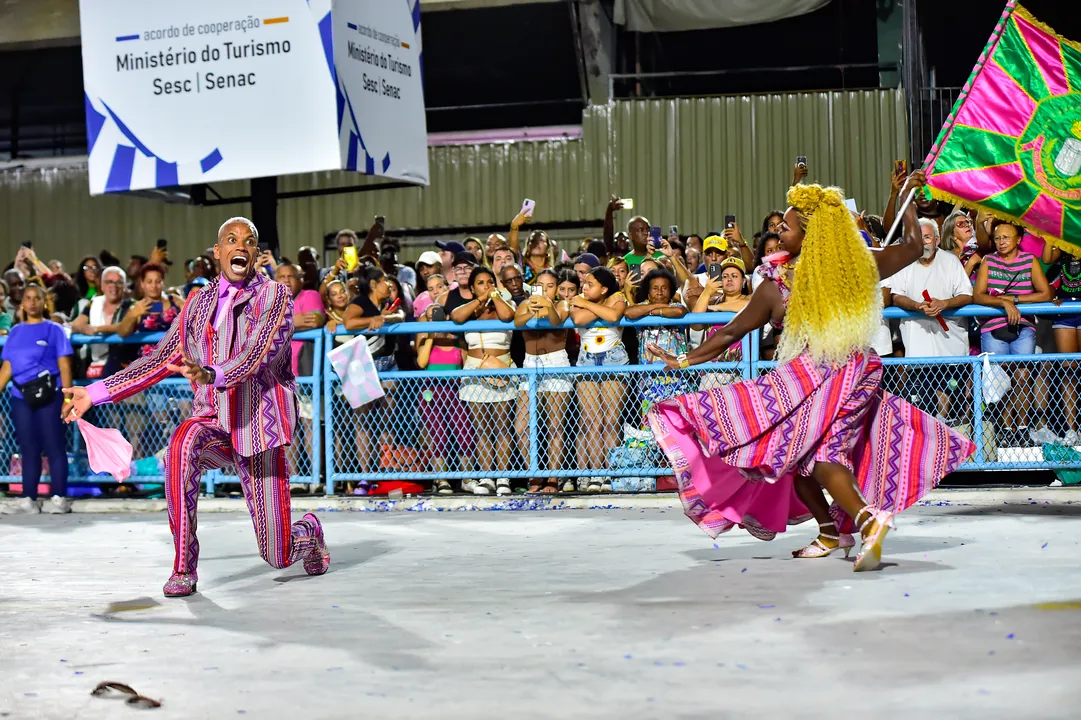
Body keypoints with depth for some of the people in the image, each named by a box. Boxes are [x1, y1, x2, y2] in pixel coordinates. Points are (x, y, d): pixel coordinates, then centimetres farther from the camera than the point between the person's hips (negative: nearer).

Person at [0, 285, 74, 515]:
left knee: (54, 447, -3)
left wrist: (68, 396, -10)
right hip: (21, 397, 4)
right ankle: (28, 499, 11)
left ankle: (59, 498, -1)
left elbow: (64, 366, -2)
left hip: (48, 395, -4)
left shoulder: (54, 330, 2)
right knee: (28, 449, 8)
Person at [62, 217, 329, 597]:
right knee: (183, 443, -37)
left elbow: (256, 356, -21)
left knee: (278, 556, -2)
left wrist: (211, 375, -42)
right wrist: (95, 392, 6)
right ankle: (184, 567, -27)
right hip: (214, 421, 3)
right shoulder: (199, 303, 9)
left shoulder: (275, 296, -5)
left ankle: (308, 530, 38)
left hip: (258, 424, -3)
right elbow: (162, 359, 12)